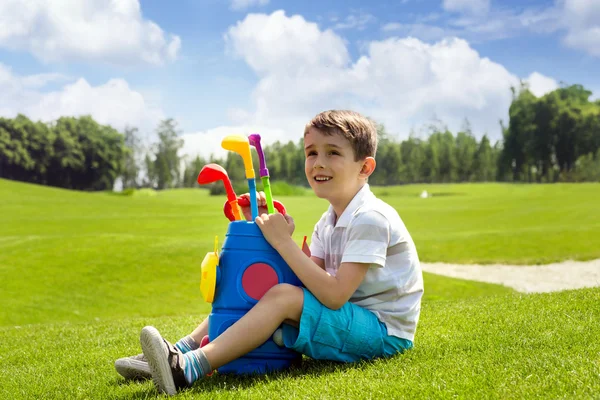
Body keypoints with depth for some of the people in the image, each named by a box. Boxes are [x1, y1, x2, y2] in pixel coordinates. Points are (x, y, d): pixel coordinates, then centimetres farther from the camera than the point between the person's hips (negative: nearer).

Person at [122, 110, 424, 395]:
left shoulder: (370, 218, -18)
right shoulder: (328, 222, 12)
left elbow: (335, 294, -26)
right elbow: (312, 284, 0)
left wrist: (283, 242, -23)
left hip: (384, 331, -9)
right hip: (348, 318, 9)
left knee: (283, 297, -29)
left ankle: (188, 370, -35)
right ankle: (184, 351, -7)